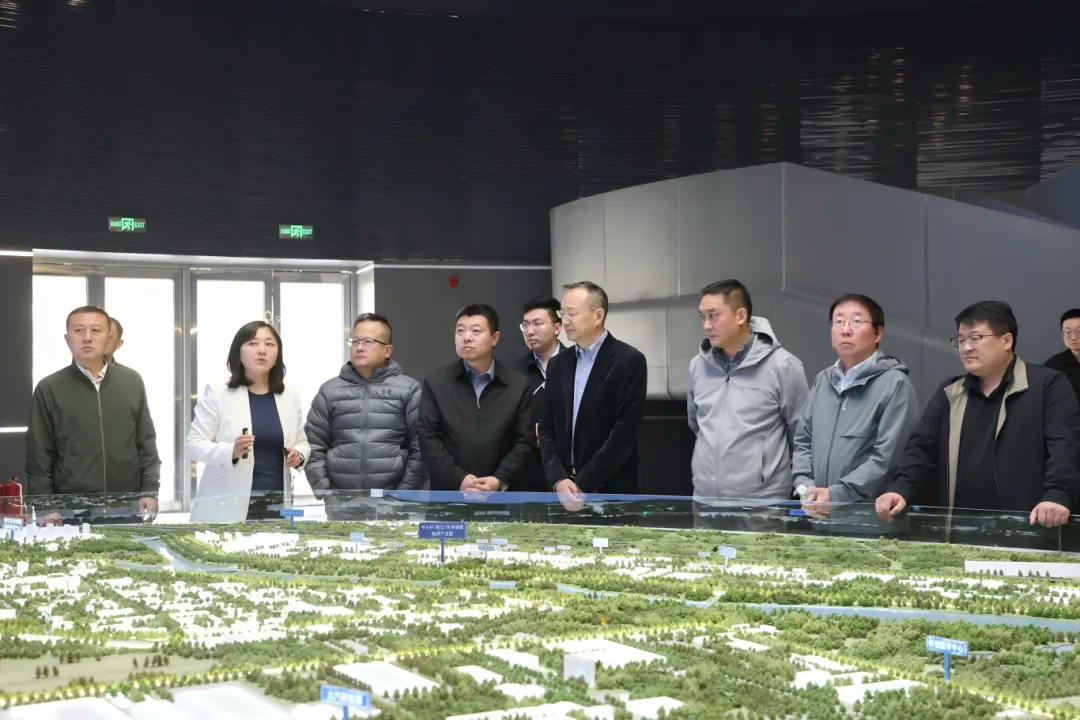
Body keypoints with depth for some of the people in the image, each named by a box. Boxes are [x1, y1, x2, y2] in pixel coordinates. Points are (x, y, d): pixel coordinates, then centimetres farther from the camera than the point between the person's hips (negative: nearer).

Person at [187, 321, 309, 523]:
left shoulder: (290, 396, 10)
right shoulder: (217, 392, -2)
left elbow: (302, 442, 18)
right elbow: (194, 444, -5)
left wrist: (299, 455, -6)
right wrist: (230, 451, -23)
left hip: (276, 503, 3)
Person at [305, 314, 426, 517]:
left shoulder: (408, 390, 2)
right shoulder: (330, 391, 9)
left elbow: (420, 448, -2)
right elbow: (314, 447, 6)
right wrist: (325, 495, -3)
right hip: (340, 504, 2)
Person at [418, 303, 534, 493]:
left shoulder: (518, 385, 6)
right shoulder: (435, 382, 5)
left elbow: (523, 442, 2)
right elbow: (428, 437, -2)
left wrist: (500, 480, -13)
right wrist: (458, 479, -14)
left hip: (500, 495, 0)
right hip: (448, 492, 0)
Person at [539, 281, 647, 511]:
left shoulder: (629, 360, -8)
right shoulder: (557, 364, 9)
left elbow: (625, 431, -14)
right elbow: (547, 428, 8)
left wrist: (583, 485, -16)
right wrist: (558, 479, -8)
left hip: (611, 492, -5)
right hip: (564, 490, 5)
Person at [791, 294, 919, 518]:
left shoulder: (895, 384, -8)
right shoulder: (823, 381, 14)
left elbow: (888, 457, -15)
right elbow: (803, 440, 15)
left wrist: (836, 495, -18)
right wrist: (804, 487, -3)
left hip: (871, 513, -6)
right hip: (819, 512, 6)